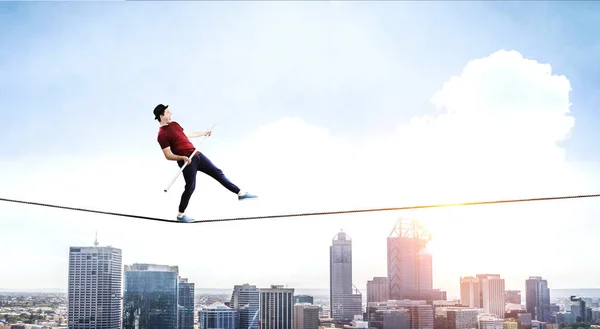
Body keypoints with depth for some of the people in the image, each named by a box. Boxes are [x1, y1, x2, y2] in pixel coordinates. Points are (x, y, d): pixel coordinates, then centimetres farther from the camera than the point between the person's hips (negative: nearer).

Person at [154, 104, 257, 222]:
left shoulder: (174, 124, 11)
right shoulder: (162, 135, -16)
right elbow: (168, 155, -18)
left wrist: (203, 133, 36)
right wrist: (182, 158, -33)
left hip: (196, 155, 8)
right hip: (187, 161, -8)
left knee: (217, 172, 11)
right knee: (190, 187, -5)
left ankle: (240, 193, 19)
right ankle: (180, 215, 11)